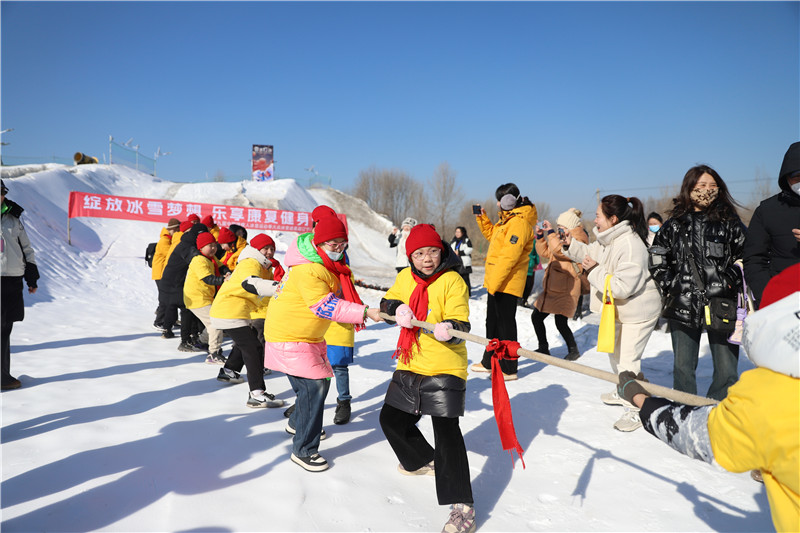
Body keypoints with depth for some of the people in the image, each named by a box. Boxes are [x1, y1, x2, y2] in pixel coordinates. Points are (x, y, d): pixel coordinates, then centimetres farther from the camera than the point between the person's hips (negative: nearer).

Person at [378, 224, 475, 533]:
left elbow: (461, 324, -17)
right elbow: (388, 302, 10)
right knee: (391, 418, 18)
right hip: (410, 365, 7)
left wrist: (450, 330, -40)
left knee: (446, 432, -13)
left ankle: (461, 506, -2)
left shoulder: (452, 281, -13)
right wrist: (397, 308, -13)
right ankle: (424, 461, 44)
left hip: (445, 368, -7)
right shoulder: (405, 277, 5)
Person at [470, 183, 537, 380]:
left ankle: (509, 369, 8)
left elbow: (509, 255, -25)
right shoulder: (507, 219, 14)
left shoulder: (519, 222, -18)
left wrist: (494, 281, -26)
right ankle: (489, 362, 31)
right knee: (492, 322, 18)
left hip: (507, 283, -10)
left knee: (505, 323, -2)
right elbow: (492, 235, 30)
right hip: (496, 281, 10)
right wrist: (482, 218, 17)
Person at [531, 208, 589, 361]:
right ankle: (543, 348, 24)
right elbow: (544, 252, 21)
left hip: (566, 290, -9)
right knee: (536, 317, 9)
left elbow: (559, 249, -27)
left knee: (560, 322, -11)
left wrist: (550, 232, -17)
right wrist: (541, 236, 8)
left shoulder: (578, 240, -11)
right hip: (551, 288, 9)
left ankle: (573, 350, 12)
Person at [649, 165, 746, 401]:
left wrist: (731, 282, -5)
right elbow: (657, 258, 13)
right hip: (683, 307, 1)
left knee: (726, 370, 0)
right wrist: (670, 286, 4)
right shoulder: (675, 224, 7)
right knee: (683, 368, 9)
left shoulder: (729, 222, 3)